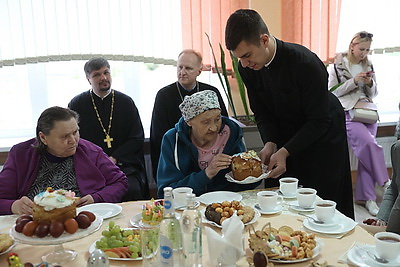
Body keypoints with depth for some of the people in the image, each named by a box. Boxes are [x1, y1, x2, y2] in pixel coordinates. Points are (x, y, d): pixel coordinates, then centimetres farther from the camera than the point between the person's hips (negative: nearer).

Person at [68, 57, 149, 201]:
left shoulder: (126, 102, 9)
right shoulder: (77, 104, 8)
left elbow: (137, 138, 7)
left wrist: (114, 159, -7)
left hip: (123, 164, 1)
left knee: (132, 190, -28)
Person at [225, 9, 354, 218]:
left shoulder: (306, 63, -32)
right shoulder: (247, 68, -14)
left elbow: (319, 121, -26)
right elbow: (261, 113, -4)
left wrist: (285, 152, -33)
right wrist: (270, 143, -22)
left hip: (323, 133, -5)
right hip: (285, 134, 5)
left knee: (323, 201, 1)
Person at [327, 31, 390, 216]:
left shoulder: (368, 66, 17)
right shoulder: (337, 65, 3)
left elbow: (373, 94, 20)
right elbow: (332, 92, -2)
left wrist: (370, 83, -1)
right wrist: (354, 81, -10)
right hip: (347, 112, -5)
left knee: (366, 152, -6)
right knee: (368, 142, -25)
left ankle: (366, 196, 0)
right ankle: (385, 182, -7)